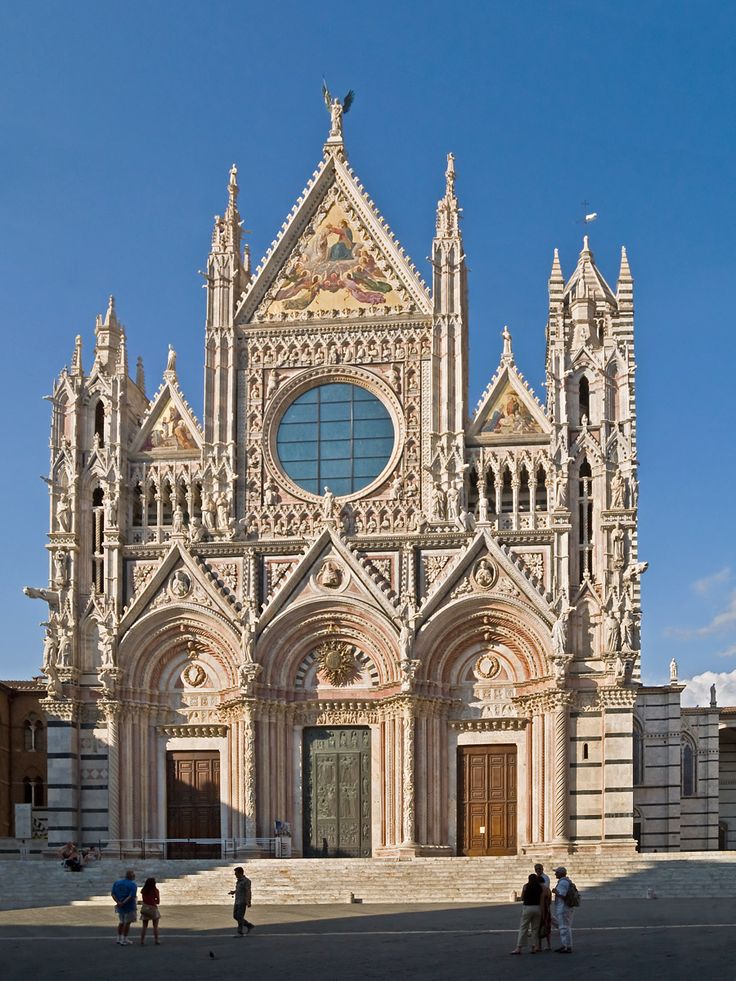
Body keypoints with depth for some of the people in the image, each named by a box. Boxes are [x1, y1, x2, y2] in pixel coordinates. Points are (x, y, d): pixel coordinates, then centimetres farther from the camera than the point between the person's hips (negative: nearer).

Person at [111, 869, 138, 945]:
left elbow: (112, 893, -4)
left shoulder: (117, 882, 5)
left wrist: (118, 902, -14)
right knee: (127, 923, 5)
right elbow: (131, 896, -25)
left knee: (121, 922, 21)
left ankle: (119, 939, 28)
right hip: (129, 907, -6)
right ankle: (124, 940, 8)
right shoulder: (133, 885, -13)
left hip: (120, 907, 6)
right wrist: (123, 903, -27)